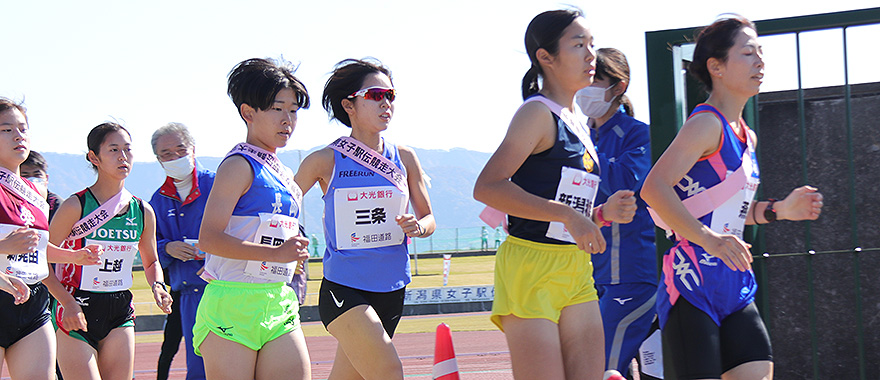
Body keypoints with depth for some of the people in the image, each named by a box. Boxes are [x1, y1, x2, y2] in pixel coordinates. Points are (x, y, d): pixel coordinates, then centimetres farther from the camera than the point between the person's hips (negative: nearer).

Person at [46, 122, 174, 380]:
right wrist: (68, 303, -19)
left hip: (120, 315, 5)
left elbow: (150, 262, 22)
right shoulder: (75, 207, -8)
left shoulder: (143, 212, 7)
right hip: (77, 313, -5)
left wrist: (157, 286, 1)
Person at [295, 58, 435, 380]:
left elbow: (428, 218, 14)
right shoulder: (326, 161, -4)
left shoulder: (404, 158, 7)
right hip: (343, 289, -4)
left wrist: (417, 227, -8)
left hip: (391, 291, 4)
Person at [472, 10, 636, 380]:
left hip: (576, 272, 8)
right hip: (531, 267, -8)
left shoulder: (577, 124, 18)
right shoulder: (538, 113, -8)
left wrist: (602, 213, 5)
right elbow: (487, 187, -21)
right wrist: (568, 215, -24)